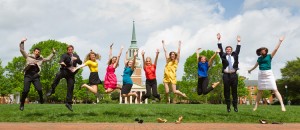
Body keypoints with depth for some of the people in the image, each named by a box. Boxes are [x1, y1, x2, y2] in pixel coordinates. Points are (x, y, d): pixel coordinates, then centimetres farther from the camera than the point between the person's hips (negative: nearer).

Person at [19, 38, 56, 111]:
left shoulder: (41, 59, 15)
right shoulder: (28, 56, 8)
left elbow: (48, 58, 26)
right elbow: (22, 50, 5)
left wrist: (53, 53, 22)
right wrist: (22, 42, -3)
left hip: (36, 76, 2)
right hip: (28, 76, -2)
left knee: (39, 89, -13)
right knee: (26, 90, -9)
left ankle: (41, 99, 15)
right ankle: (22, 103, 8)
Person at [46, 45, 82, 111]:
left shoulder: (76, 56, 14)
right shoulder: (64, 55, 0)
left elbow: (80, 63, 3)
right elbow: (61, 61, -20)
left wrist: (76, 59, -17)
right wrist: (61, 63, -45)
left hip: (71, 73, 4)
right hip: (64, 70, -4)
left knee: (70, 88, 0)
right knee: (58, 75, -38)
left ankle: (68, 103, 9)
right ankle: (52, 89, -29)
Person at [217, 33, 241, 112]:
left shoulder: (234, 55, 15)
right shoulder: (223, 56, 10)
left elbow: (238, 50, 12)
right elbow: (220, 49, 5)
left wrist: (238, 42, 7)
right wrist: (219, 40, -1)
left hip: (234, 75, 1)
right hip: (226, 75, -1)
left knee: (234, 91, 3)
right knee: (226, 91, 0)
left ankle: (235, 106, 8)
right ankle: (228, 107, 4)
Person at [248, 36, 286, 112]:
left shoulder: (269, 56, 2)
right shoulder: (259, 58, 12)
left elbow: (276, 49, -11)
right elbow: (256, 65, 29)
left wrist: (280, 41, -19)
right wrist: (250, 70, 45)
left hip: (269, 74, -4)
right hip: (261, 75, 4)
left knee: (275, 90, -12)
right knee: (260, 91, 8)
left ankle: (282, 105, -16)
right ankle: (256, 106, 11)